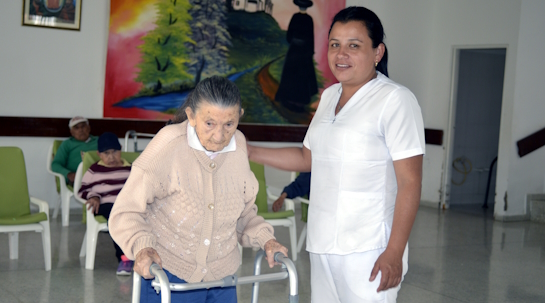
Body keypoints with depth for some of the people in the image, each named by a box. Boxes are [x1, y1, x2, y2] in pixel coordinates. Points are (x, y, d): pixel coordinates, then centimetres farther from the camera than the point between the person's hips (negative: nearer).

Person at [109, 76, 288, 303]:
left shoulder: (238, 145, -2)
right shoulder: (167, 146, -18)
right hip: (168, 275, -5)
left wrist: (264, 238, -5)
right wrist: (142, 247, -33)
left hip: (221, 277, 5)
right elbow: (125, 213, -15)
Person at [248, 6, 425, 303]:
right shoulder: (329, 95, 12)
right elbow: (308, 157, 23)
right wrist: (251, 152, 16)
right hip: (322, 244, 7)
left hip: (368, 251, -7)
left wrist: (394, 253, -19)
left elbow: (410, 182, -15)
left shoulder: (395, 100, -11)